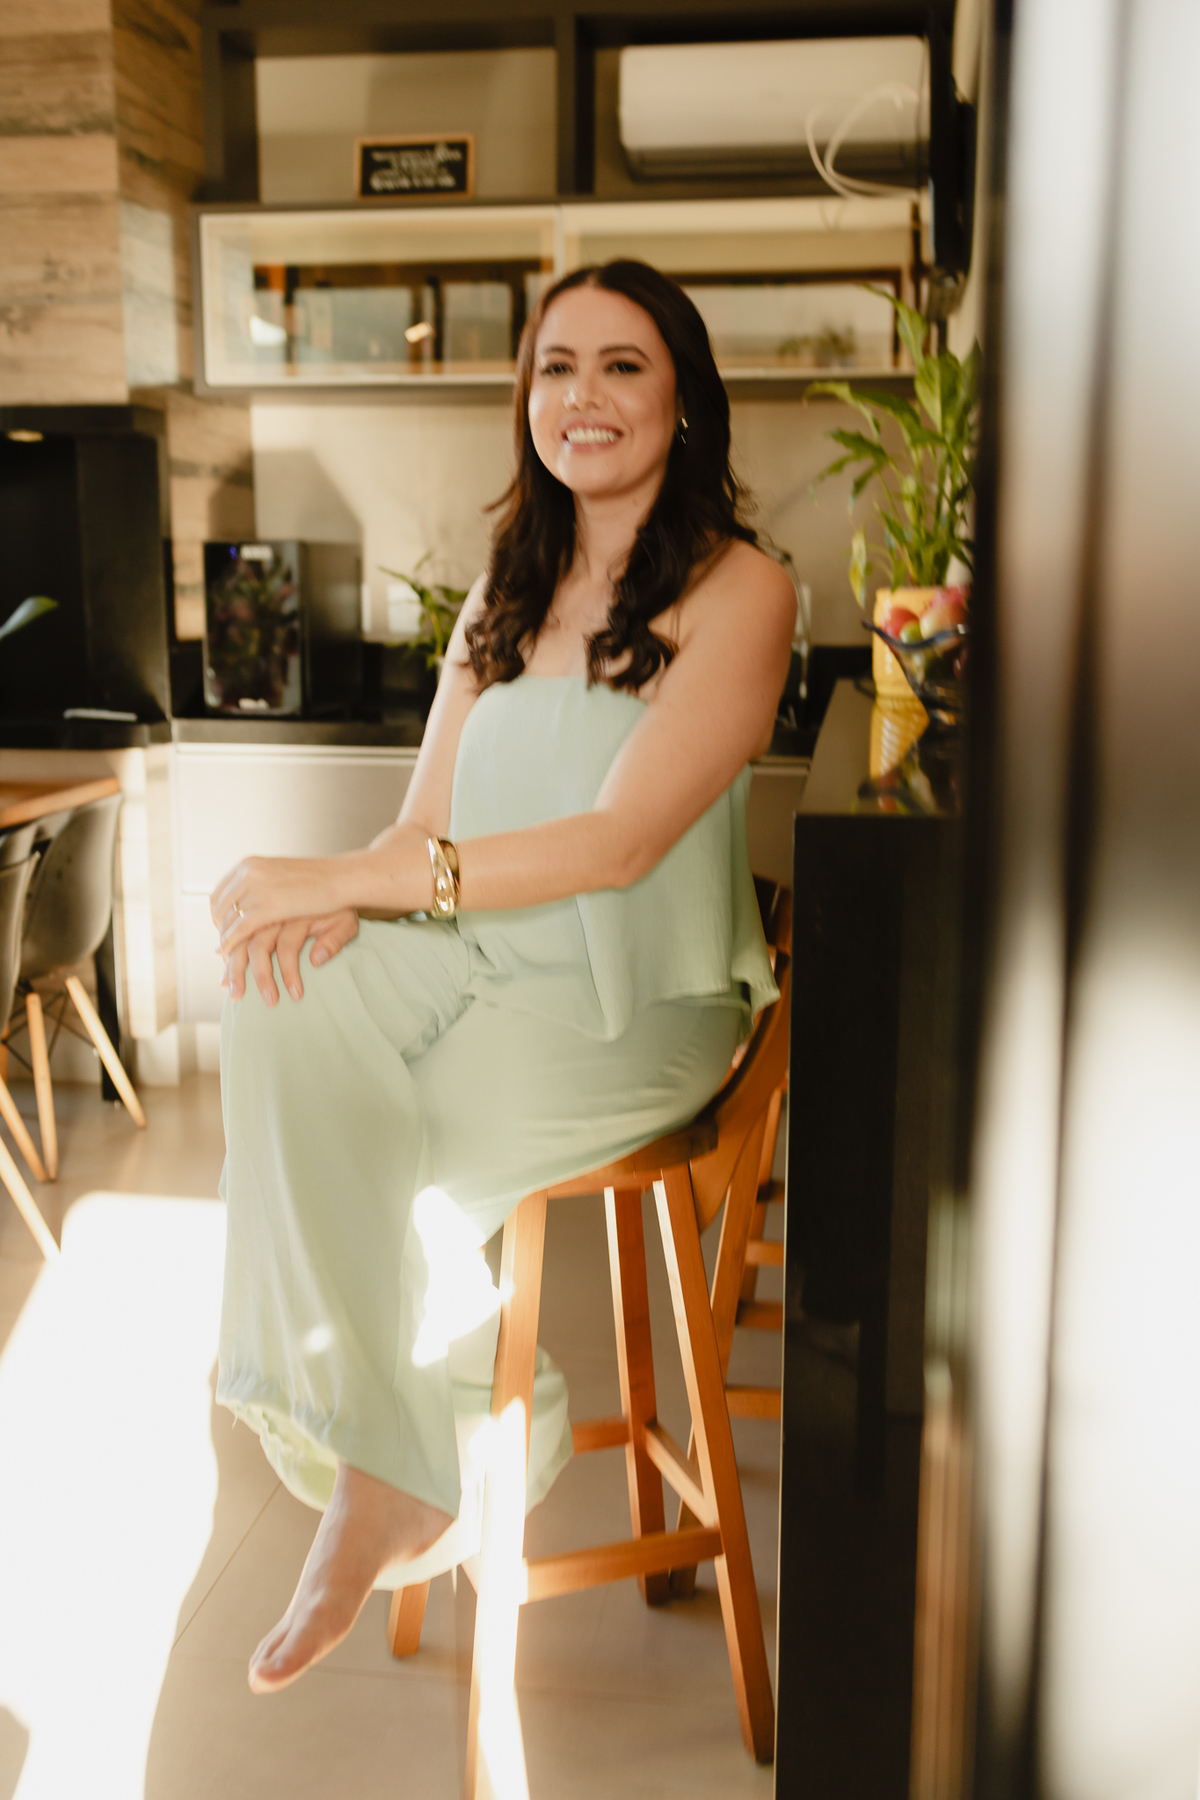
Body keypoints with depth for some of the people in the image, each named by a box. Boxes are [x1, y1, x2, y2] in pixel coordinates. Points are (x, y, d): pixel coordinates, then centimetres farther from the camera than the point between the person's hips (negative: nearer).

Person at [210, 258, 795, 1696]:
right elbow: (430, 817, 9)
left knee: (362, 1145, -24)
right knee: (283, 1013, -24)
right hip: (477, 953, 6)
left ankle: (388, 1478, 3)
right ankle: (401, 1456, -16)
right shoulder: (508, 586, 15)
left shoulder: (737, 590, -6)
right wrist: (334, 902, -15)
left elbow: (619, 843, -17)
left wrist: (337, 874, -20)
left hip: (640, 1003, -5)